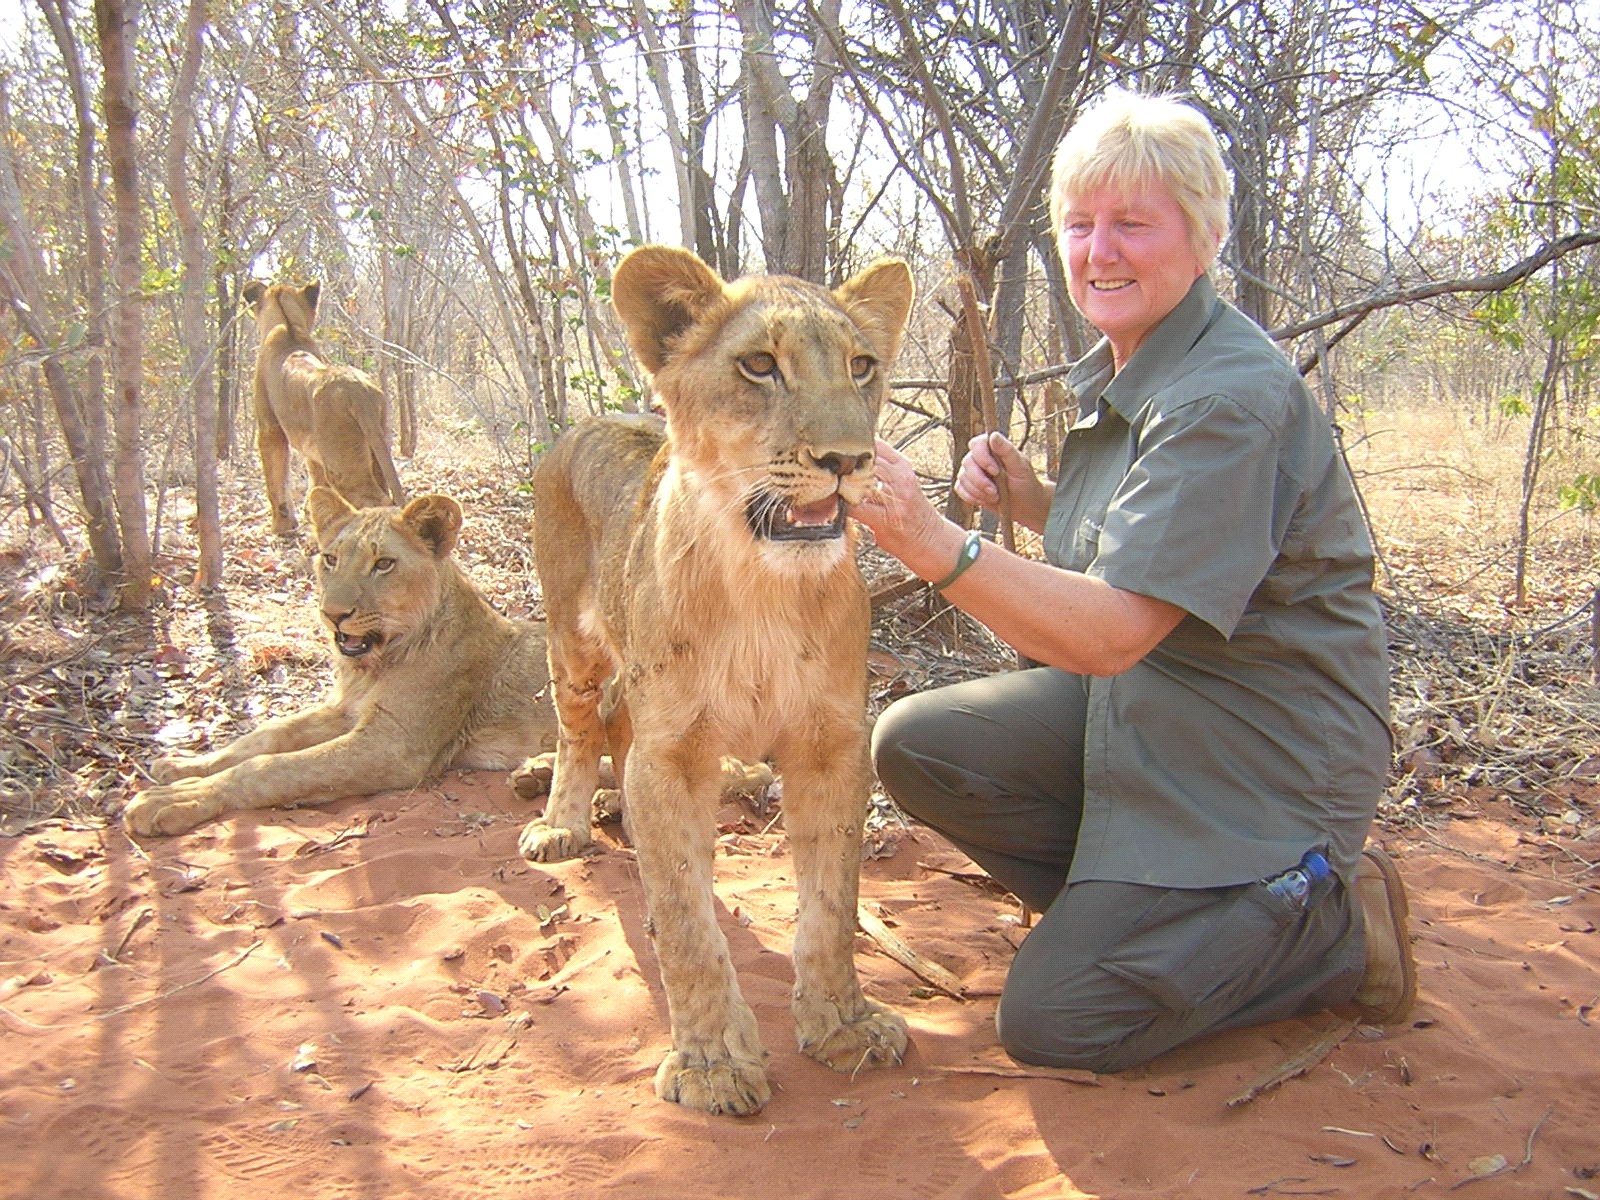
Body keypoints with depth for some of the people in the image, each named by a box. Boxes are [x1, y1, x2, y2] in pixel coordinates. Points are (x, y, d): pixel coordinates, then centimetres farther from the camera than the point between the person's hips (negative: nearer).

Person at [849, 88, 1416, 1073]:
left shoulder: (1232, 399, -24)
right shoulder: (1117, 377, 5)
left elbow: (1115, 631, -32)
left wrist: (941, 547, -45)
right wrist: (1029, 498, -2)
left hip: (1264, 763, -8)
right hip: (1135, 710, 9)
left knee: (1053, 1023, -11)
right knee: (914, 744, -7)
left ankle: (1334, 928, 6)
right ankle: (1125, 905, 8)